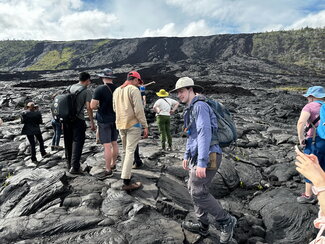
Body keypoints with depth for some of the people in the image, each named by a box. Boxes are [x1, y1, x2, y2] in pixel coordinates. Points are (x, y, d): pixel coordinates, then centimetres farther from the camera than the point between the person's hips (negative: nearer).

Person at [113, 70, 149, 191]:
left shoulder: (117, 90, 12)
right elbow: (139, 110, -16)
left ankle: (126, 175, 28)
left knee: (126, 151, 19)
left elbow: (115, 108, 18)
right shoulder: (134, 89, -10)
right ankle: (126, 182, -6)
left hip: (120, 124, 7)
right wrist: (145, 126, -13)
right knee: (130, 152, -5)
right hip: (133, 124, -7)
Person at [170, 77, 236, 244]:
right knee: (193, 189, 15)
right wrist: (186, 156, 25)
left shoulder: (200, 106, -14)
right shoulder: (190, 109, 17)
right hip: (197, 156, 10)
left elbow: (205, 134, -24)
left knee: (198, 193, -6)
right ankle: (202, 226, 29)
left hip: (208, 157, -10)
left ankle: (226, 221, 12)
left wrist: (201, 163, -27)